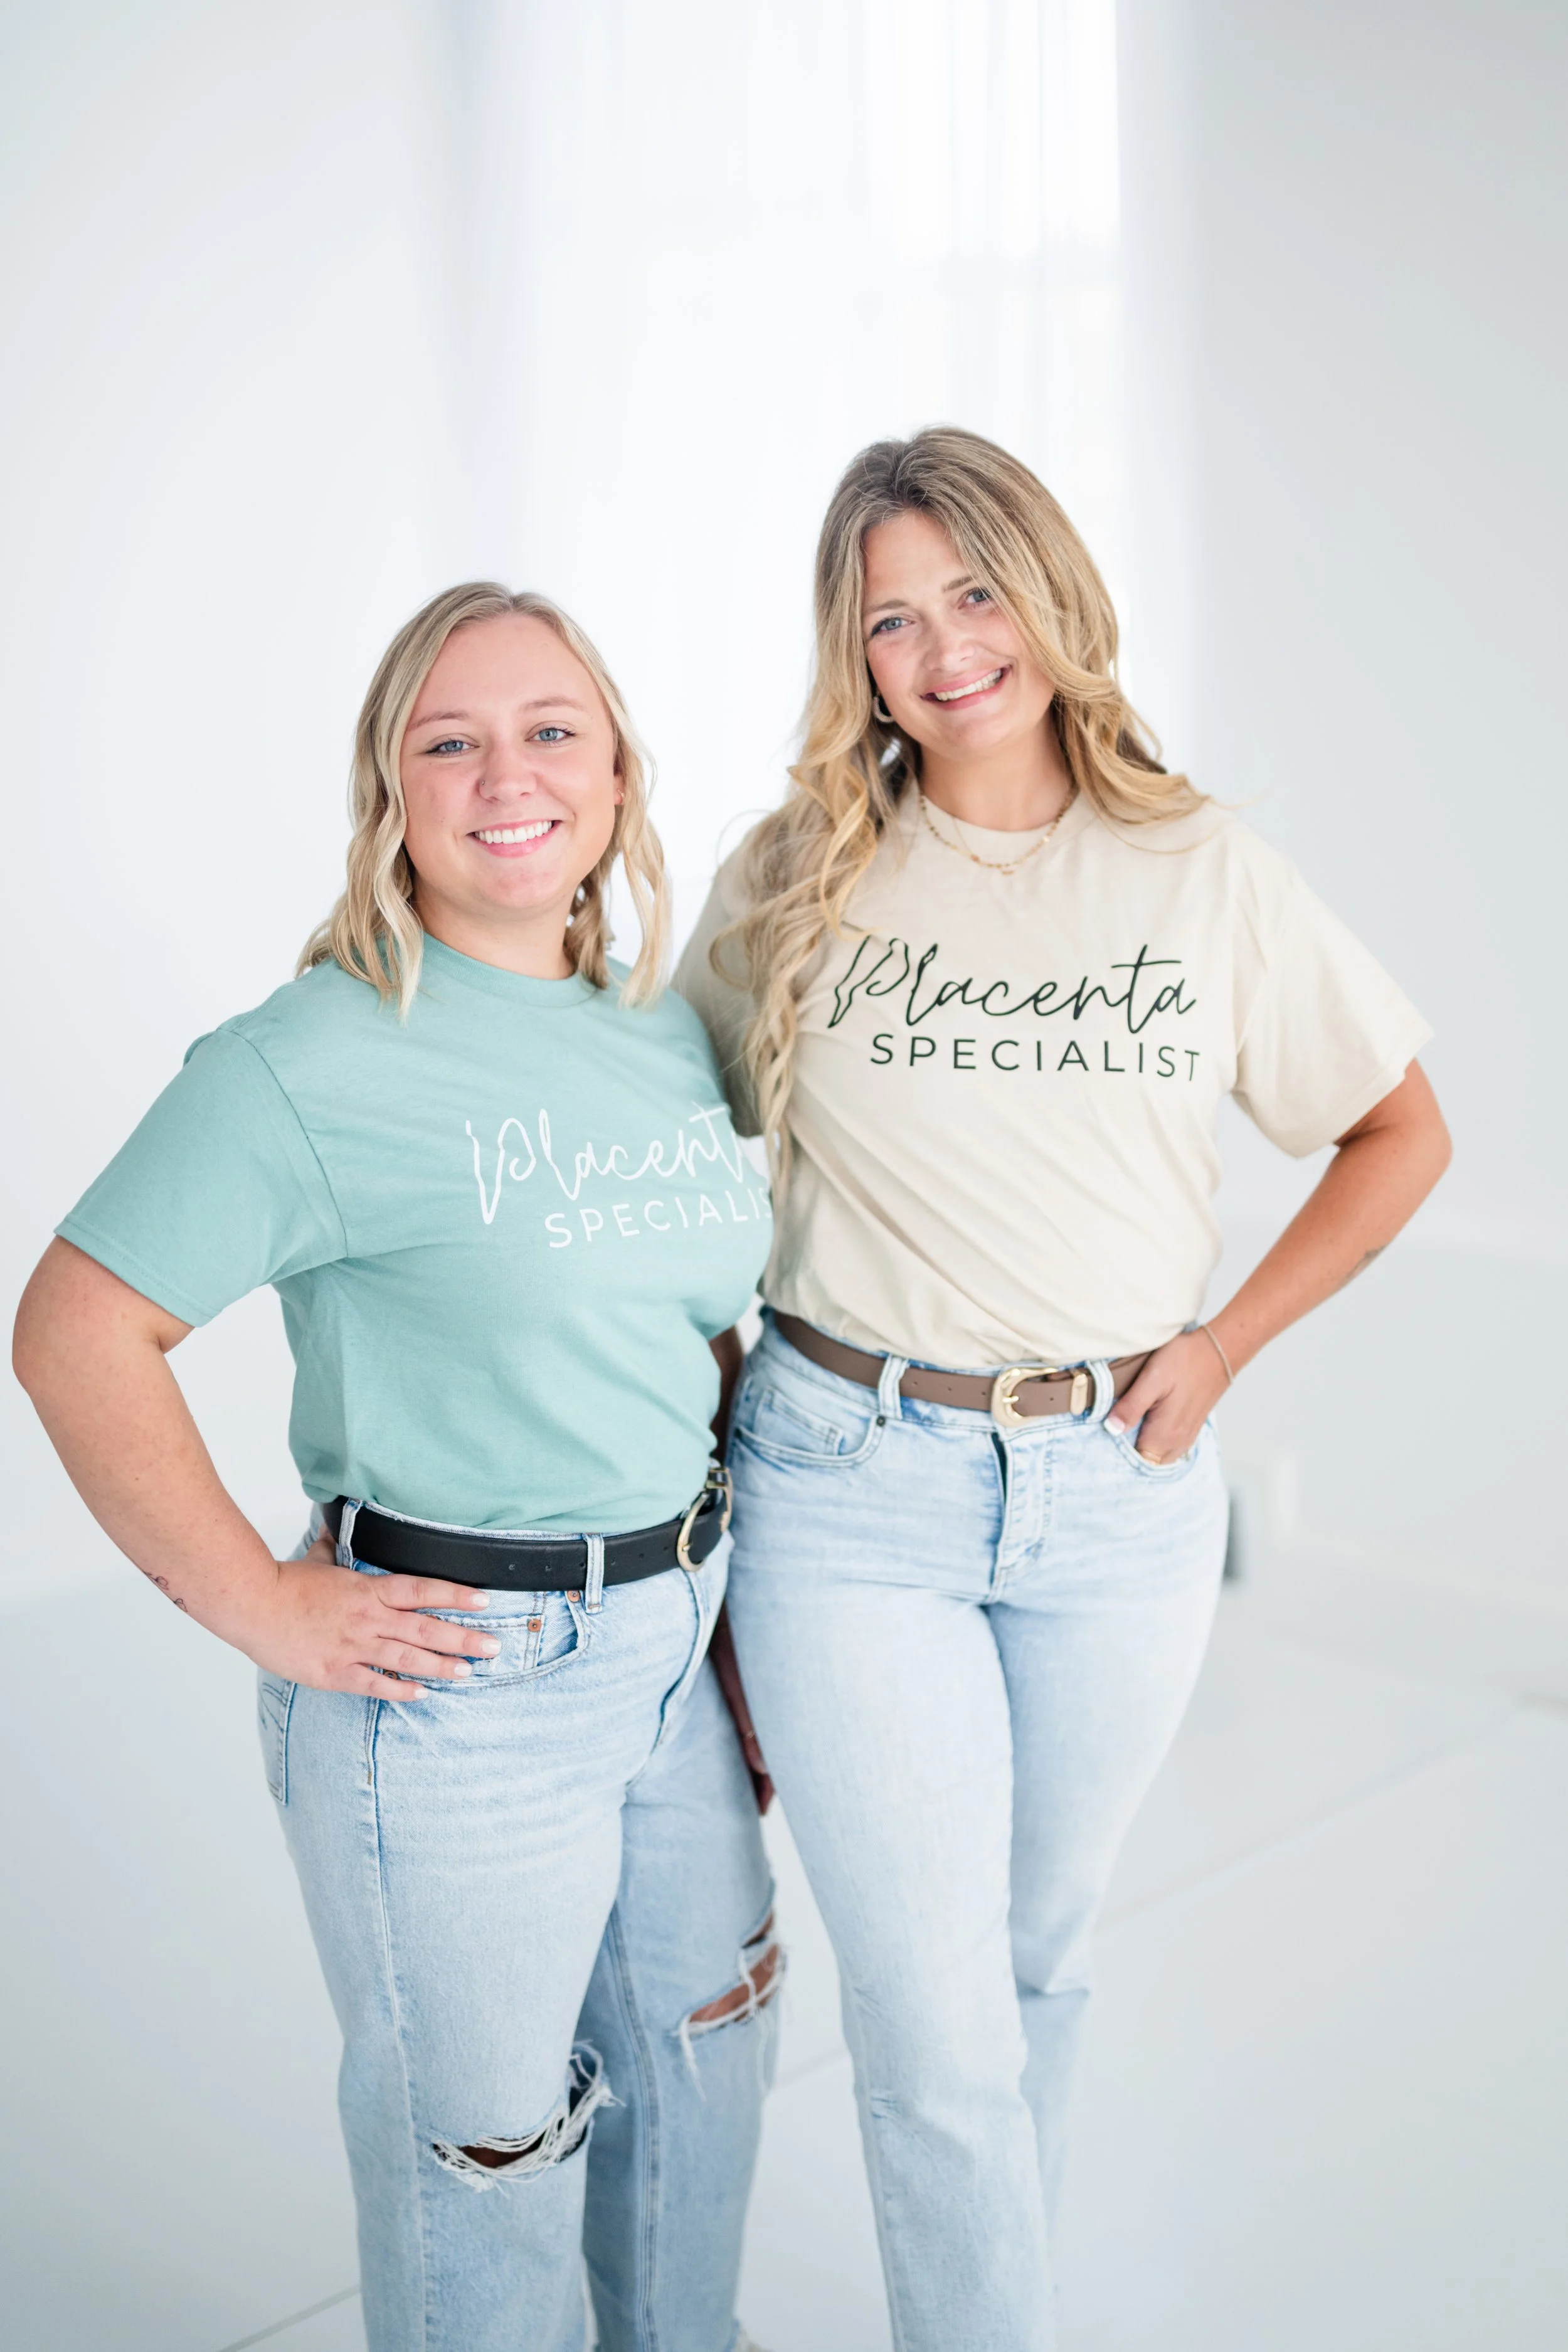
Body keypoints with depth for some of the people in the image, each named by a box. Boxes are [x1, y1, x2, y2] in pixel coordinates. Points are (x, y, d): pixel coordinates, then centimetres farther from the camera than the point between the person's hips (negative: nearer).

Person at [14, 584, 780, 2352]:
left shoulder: (669, 1035, 5)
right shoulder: (319, 1062, -16)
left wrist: (742, 1580, 12)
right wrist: (259, 1606, -17)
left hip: (678, 1652, 7)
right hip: (454, 1676, -7)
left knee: (700, 2066, 25)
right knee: (484, 2153, 10)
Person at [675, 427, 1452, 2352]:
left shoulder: (1204, 876, -1)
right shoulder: (795, 882, -2)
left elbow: (1403, 1132, 8)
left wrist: (1221, 1346, 0)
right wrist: (705, 1367, 1)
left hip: (1120, 1492, 2)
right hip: (850, 1489, -1)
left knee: (1041, 1953, 20)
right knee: (932, 2014, -1)